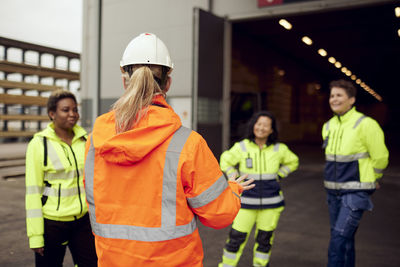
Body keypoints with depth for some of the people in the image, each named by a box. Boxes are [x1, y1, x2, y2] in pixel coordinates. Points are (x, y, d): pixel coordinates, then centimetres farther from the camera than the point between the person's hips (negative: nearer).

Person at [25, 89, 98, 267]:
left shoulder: (85, 140, 5)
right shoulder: (39, 144, -8)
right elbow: (33, 191, -9)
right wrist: (35, 235, -10)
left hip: (83, 219, 4)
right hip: (52, 222, -4)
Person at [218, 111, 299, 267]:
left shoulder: (279, 149, -1)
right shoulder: (241, 147, -6)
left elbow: (292, 162, 18)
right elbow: (225, 162, 8)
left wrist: (278, 176, 6)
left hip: (271, 202, 2)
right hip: (247, 201, -1)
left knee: (265, 238, 12)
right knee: (237, 237, 1)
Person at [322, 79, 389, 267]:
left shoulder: (365, 124, -13)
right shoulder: (328, 127, 7)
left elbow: (380, 157, -5)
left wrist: (370, 179, 11)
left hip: (356, 192, -6)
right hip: (333, 190, 7)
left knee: (339, 238, -11)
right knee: (344, 240, 16)